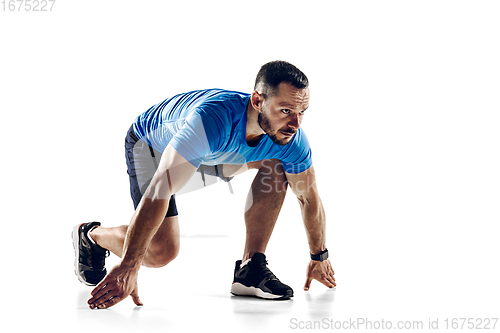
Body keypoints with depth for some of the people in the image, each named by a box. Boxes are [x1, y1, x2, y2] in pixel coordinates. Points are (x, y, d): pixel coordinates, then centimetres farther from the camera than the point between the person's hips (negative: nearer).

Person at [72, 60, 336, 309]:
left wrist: (319, 257, 5)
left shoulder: (291, 139, -26)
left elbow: (309, 198, -7)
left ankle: (250, 268, -8)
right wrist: (128, 267, -46)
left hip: (213, 153, 6)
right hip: (151, 143, -5)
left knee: (277, 166, -15)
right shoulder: (214, 119, -45)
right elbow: (158, 191, -46)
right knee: (160, 251, -19)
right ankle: (91, 235, 11)